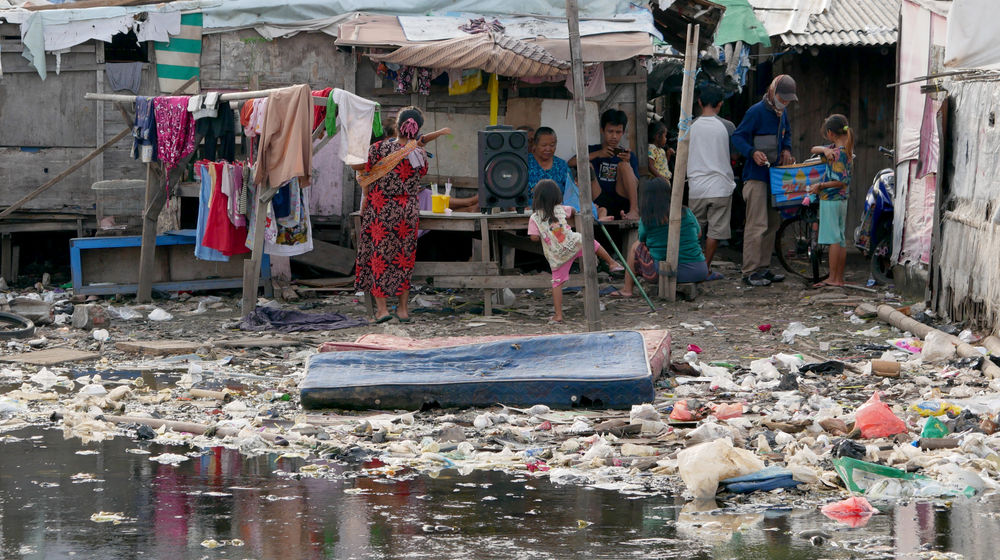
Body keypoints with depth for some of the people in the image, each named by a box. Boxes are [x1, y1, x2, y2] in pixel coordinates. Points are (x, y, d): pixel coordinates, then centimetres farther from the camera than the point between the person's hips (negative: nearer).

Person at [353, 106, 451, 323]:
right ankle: (403, 307, 12)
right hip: (408, 212, 1)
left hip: (380, 210, -1)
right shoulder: (420, 155, -5)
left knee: (378, 255, 3)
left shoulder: (381, 148, -10)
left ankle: (381, 307, 0)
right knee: (404, 256, 8)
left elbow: (357, 165, -5)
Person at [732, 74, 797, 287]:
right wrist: (753, 152, -27)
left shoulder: (782, 113, 13)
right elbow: (738, 137, -11)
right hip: (756, 176, -9)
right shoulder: (756, 111, -12)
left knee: (772, 223, 11)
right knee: (757, 225, -13)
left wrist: (786, 150, 11)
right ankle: (750, 272, -14)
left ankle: (763, 268, 19)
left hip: (774, 176, 9)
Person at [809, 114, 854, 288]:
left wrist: (820, 186, -15)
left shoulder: (837, 152, -17)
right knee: (841, 239, 10)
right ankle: (839, 278, 14)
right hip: (842, 200, 9)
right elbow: (814, 149, 16)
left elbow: (840, 180, -23)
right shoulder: (846, 148, 11)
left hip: (830, 199, -9)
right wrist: (825, 150, -5)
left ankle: (832, 278, -5)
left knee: (833, 238, -7)